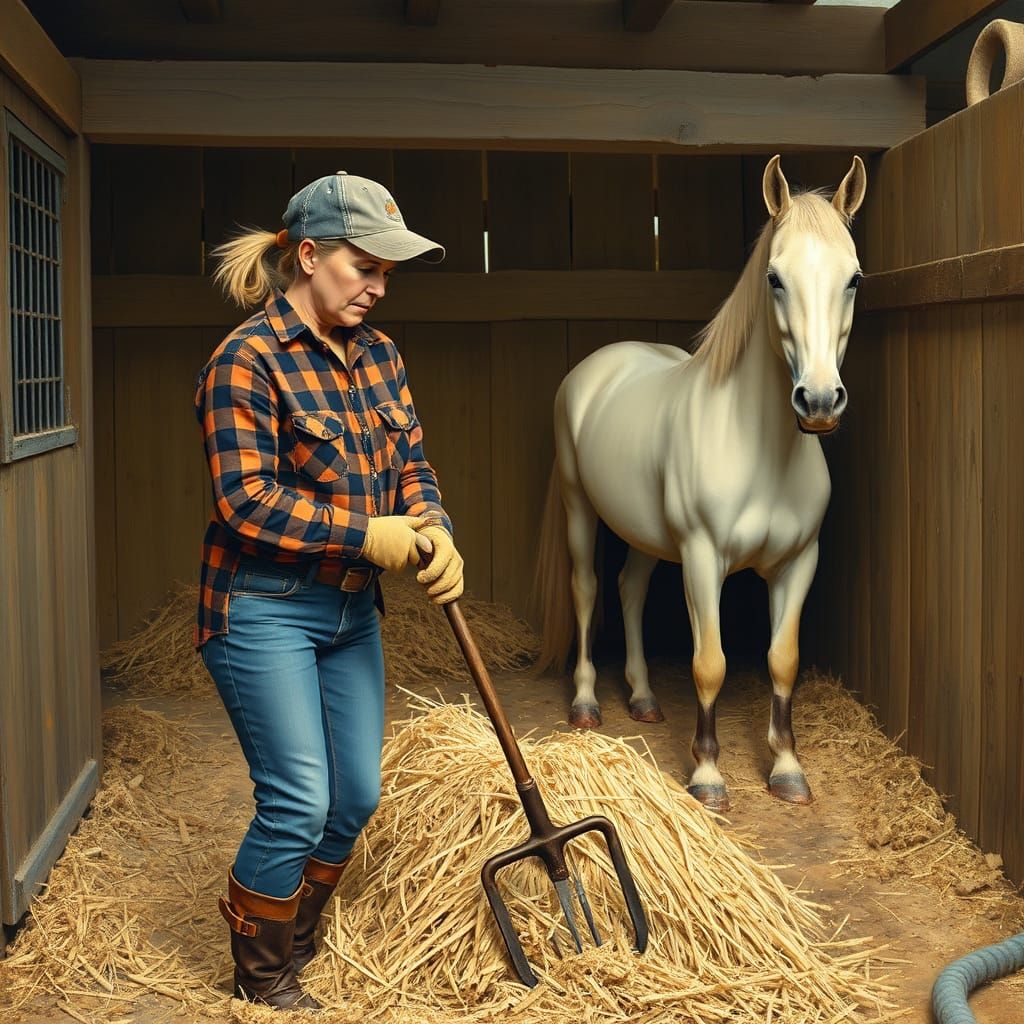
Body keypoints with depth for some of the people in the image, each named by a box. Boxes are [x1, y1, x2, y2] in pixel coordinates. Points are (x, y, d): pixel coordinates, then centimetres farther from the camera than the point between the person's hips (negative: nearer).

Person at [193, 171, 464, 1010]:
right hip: (265, 611, -7)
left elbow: (410, 461, 9)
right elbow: (248, 501, -21)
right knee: (298, 803, -6)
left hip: (352, 609, 8)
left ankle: (295, 936, 35)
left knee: (358, 796, 12)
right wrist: (367, 533, -20)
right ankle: (262, 977, 18)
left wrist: (434, 531, -11)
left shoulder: (378, 354, 7)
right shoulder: (248, 361, -16)